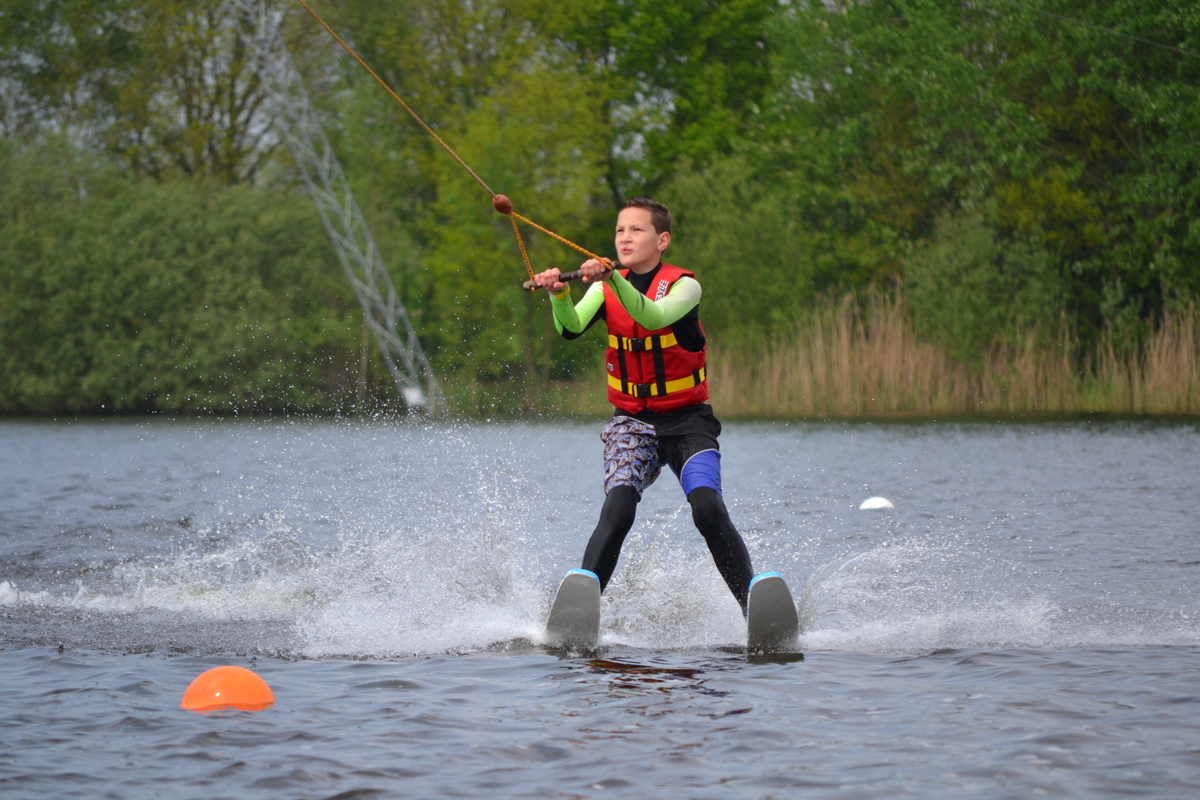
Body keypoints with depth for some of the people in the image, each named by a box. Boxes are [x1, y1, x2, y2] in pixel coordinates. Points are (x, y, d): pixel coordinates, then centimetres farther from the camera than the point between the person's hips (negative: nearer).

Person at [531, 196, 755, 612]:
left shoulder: (684, 286, -7)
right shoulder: (605, 289, 2)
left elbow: (654, 317, -30)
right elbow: (571, 328, -17)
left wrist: (614, 280, -45)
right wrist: (559, 294, -39)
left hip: (688, 421, -2)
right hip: (631, 421, 2)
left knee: (708, 509, -23)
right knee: (618, 509, -23)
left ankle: (751, 602, -16)